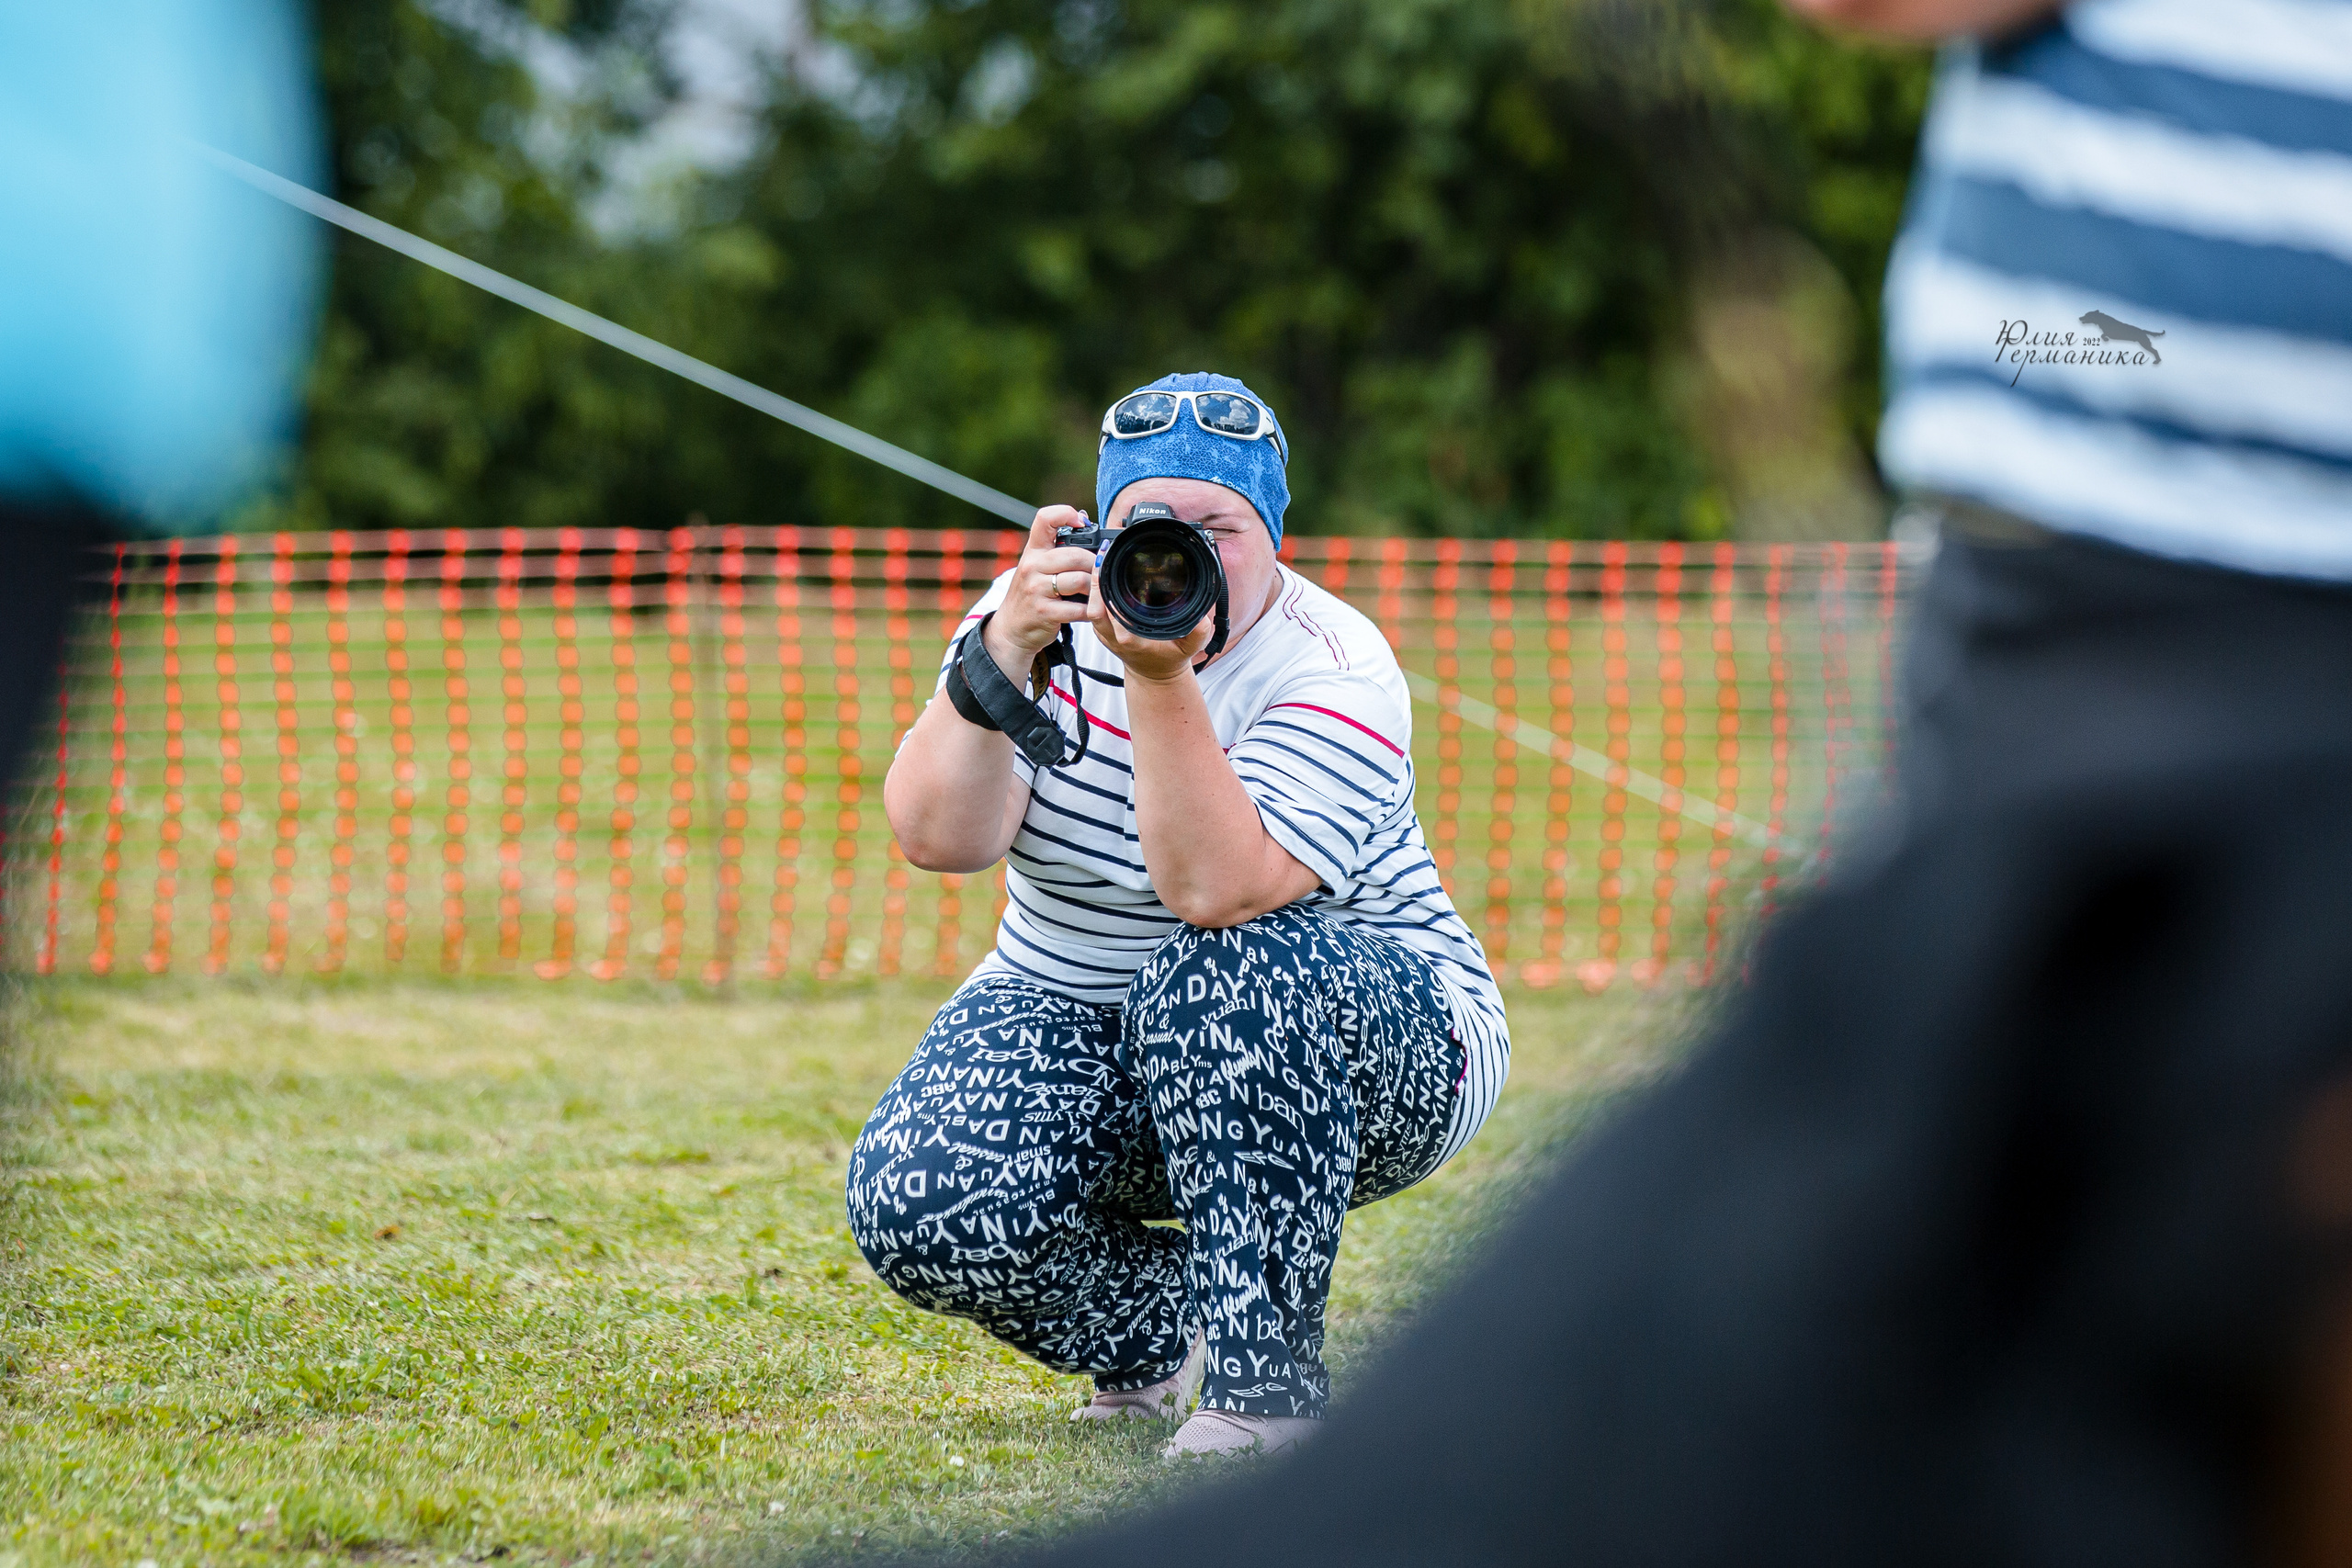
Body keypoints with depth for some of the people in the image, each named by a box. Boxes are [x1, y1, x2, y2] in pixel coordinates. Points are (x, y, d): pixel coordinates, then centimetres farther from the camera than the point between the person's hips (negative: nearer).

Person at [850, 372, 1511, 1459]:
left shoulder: (1335, 673, -18)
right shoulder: (1049, 615, -6)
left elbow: (1217, 891, -34)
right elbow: (934, 837, -21)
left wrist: (1161, 678, -40)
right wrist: (1006, 653, -34)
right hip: (1073, 1021, 4)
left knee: (1220, 980, -39)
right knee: (919, 1207, -23)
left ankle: (1265, 1376, -24)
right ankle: (1162, 1325, 9)